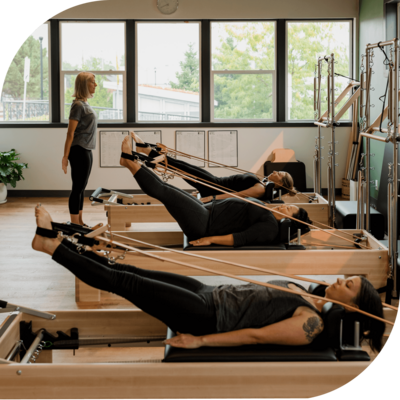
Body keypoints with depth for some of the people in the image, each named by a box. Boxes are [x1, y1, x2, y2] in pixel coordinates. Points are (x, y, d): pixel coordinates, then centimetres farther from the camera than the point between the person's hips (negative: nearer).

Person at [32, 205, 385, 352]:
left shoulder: (310, 325, -18)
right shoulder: (305, 297, 11)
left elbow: (256, 336, -21)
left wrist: (200, 340, -22)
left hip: (208, 317, -8)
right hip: (214, 294, 8)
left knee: (123, 281, -8)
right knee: (124, 272, 7)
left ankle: (52, 246, 2)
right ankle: (54, 241, 14)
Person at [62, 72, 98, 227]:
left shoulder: (85, 104, 14)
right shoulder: (78, 105, -14)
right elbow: (70, 133, -16)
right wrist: (65, 156, -17)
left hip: (86, 151, 9)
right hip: (79, 151, -9)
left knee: (81, 187, 13)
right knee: (78, 188, -5)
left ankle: (80, 223, 20)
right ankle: (75, 226, 0)